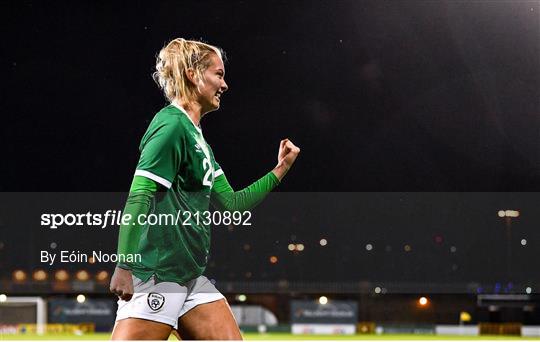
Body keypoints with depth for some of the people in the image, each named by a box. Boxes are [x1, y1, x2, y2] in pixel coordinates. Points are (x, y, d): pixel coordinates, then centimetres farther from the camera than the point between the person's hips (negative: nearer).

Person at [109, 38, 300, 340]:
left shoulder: (196, 135, 18)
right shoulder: (172, 126, -11)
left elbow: (231, 203, 23)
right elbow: (138, 198, -19)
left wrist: (280, 170, 21)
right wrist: (124, 264, -25)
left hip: (192, 278, 10)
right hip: (156, 276, -10)